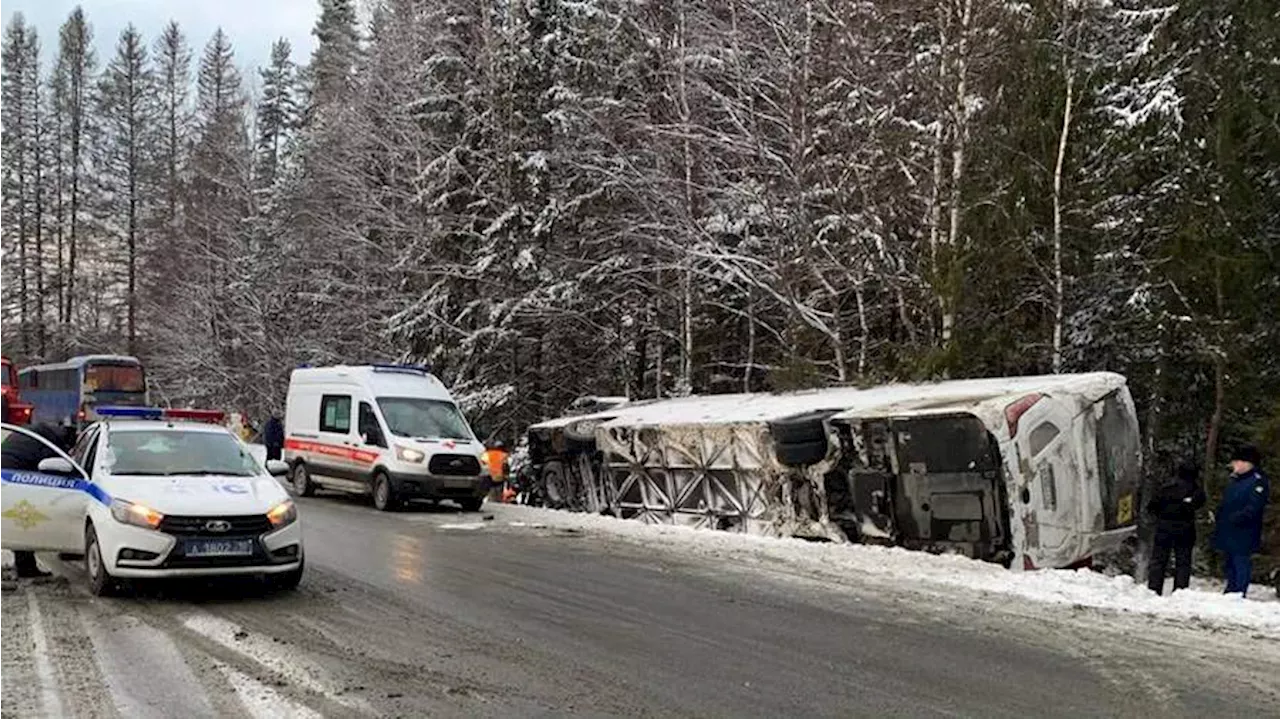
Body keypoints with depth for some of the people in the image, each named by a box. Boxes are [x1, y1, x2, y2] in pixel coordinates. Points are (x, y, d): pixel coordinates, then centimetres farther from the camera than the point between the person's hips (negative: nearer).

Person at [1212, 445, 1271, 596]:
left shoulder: (1258, 481, -11)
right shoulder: (1235, 480, 17)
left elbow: (1254, 507, -21)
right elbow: (1225, 503, 23)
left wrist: (1235, 519, -25)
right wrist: (1217, 516, 7)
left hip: (1243, 534, -9)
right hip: (1227, 533, 9)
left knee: (1241, 565, -7)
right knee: (1230, 565, 16)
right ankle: (1229, 593, 25)